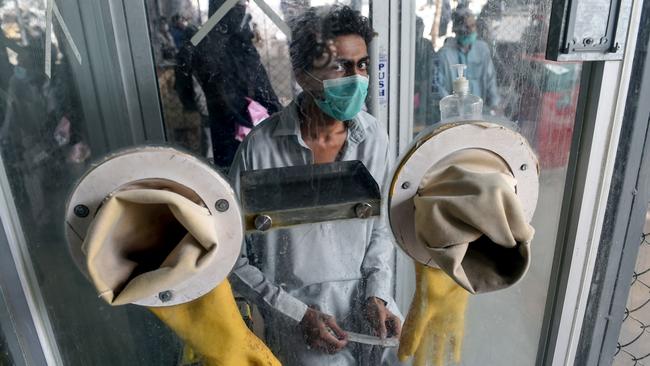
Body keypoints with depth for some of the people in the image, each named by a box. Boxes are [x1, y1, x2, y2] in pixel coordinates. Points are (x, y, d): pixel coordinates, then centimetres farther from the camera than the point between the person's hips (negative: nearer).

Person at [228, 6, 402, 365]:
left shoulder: (374, 137, -7)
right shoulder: (260, 148, -18)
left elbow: (379, 227, 6)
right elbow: (235, 258, -9)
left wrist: (377, 293, -7)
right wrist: (298, 314, -13)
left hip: (364, 294, 3)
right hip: (292, 305, -3)